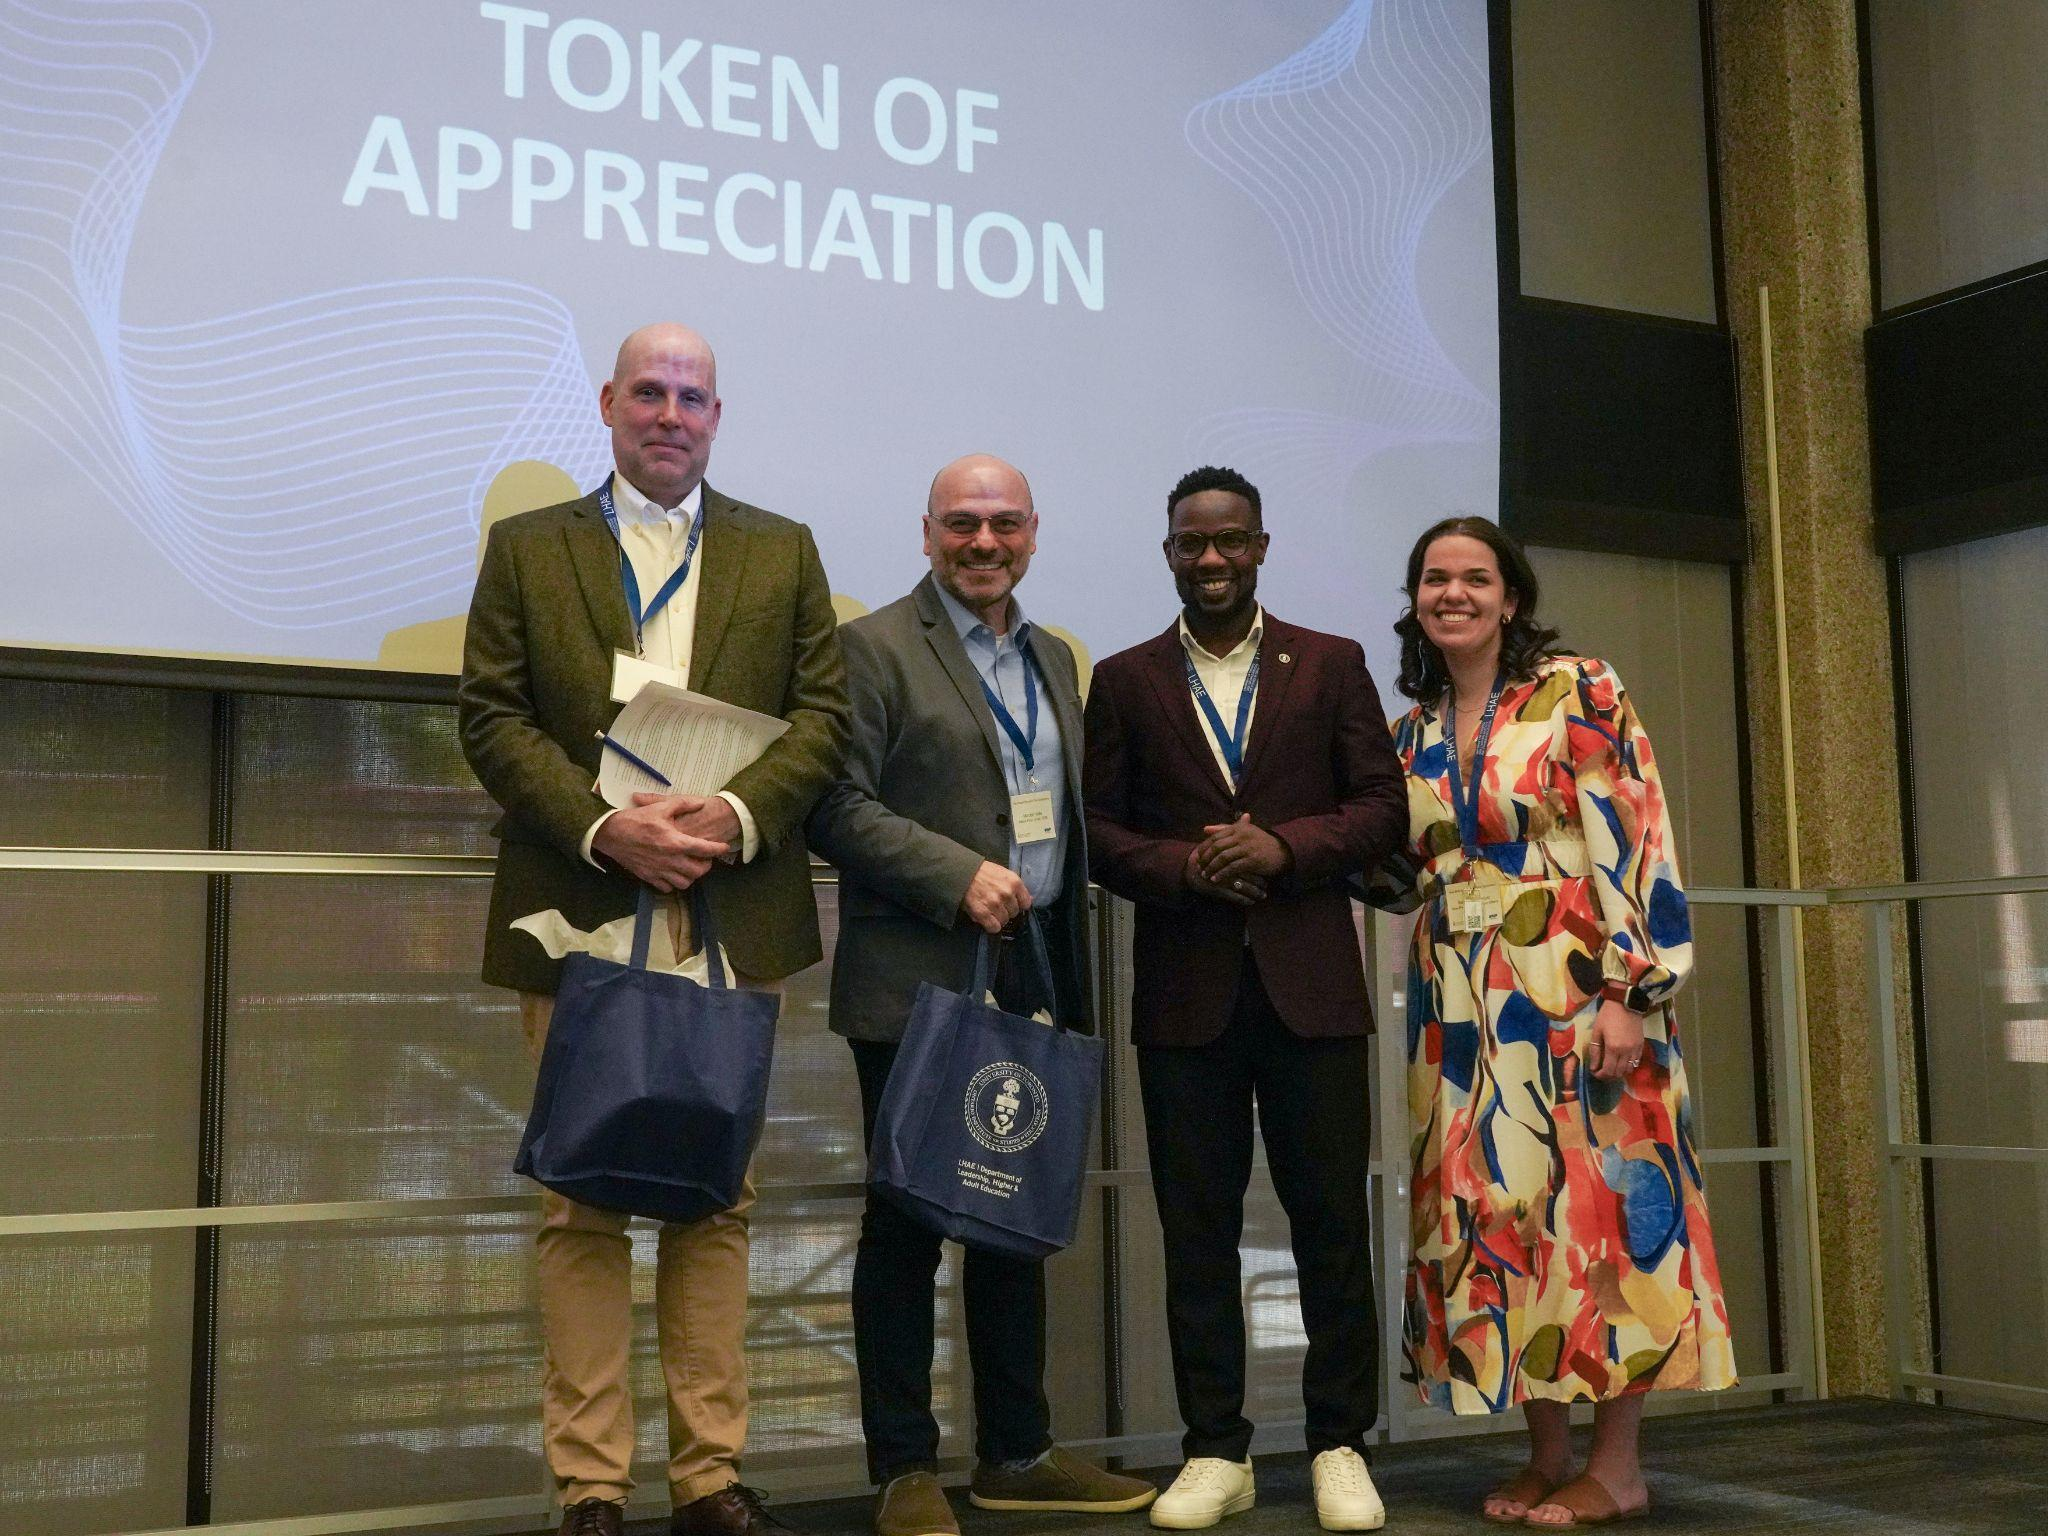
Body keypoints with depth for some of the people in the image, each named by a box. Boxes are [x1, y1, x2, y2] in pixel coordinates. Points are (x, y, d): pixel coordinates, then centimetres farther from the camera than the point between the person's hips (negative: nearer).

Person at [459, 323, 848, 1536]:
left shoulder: (784, 552, 13)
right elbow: (494, 718, 1)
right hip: (579, 914, -1)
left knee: (718, 1199, 6)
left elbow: (824, 716, 4)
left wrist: (738, 813, -13)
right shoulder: (527, 549, 10)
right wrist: (603, 828, -14)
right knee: (582, 1202, 2)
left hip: (733, 914, 1)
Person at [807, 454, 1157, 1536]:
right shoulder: (875, 648, -5)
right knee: (906, 1226, 2)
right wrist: (959, 876, -20)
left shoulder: (1054, 658, 17)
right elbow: (837, 805, -12)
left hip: (1034, 986, 7)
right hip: (918, 985, -6)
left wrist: (1070, 974, 12)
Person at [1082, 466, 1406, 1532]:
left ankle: (1339, 1447, 14)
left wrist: (1285, 846, -12)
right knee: (1197, 1231, 5)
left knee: (1333, 1223, 3)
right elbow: (1097, 831, 5)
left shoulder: (1332, 666, 9)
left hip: (1312, 983, 0)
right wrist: (1185, 867, -13)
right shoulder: (1124, 681, 10)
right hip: (1185, 992, 1)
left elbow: (1383, 805, 4)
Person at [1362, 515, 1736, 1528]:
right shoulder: (1410, 733, 13)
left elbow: (1631, 841, -10)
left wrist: (1629, 991, -17)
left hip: (1572, 994, -5)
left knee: (1591, 1197, -4)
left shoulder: (1577, 692, -3)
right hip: (1459, 1015, 5)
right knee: (1489, 1210, 5)